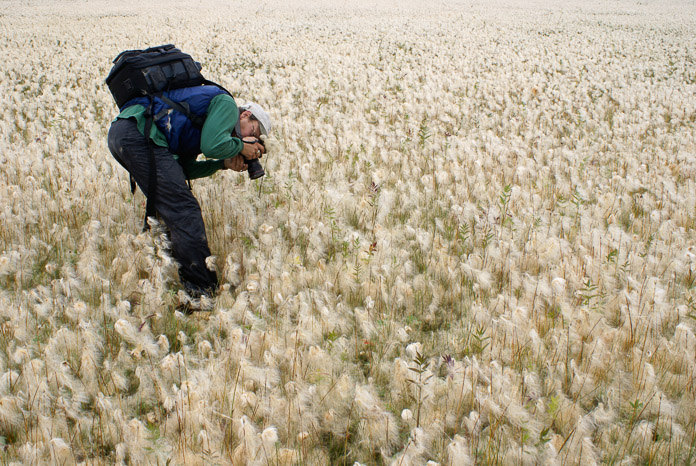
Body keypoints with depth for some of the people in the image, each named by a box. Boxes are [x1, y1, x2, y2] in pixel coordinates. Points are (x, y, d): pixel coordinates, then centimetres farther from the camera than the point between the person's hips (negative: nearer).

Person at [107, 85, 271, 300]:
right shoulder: (226, 104, 4)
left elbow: (184, 169, 19)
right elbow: (212, 146, -13)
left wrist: (224, 163, 13)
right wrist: (240, 147, 5)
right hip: (139, 134, -11)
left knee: (171, 207, 20)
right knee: (184, 211, -11)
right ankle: (203, 292, -11)